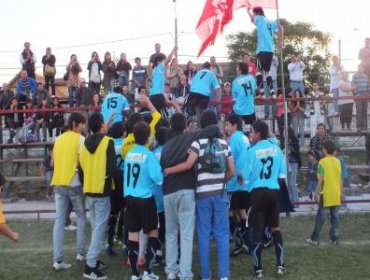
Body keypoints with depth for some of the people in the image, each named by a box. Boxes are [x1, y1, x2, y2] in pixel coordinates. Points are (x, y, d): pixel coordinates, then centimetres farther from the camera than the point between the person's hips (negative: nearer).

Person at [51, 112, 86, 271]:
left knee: (59, 221, 2)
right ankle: (80, 253, 15)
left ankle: (58, 260, -1)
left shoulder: (59, 139, 13)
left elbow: (53, 163, 17)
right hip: (74, 184, -5)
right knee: (81, 217, 13)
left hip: (58, 183, 5)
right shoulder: (80, 139, -6)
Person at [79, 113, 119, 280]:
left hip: (89, 191, 7)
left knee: (95, 228, 17)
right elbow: (112, 169, -18)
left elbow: (81, 168, 13)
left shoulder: (86, 144, 9)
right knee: (100, 228, -4)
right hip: (102, 191, -7)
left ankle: (94, 261, 22)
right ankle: (90, 266, -6)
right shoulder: (107, 142, -11)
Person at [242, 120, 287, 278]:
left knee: (257, 229, 3)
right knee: (275, 227, 15)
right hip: (273, 191, 4)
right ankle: (280, 265, 14)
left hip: (258, 192, -3)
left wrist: (242, 176, 17)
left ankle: (258, 268, 7)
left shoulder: (252, 151, -6)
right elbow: (282, 175, 9)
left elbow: (246, 177, -5)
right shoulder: (277, 149, 6)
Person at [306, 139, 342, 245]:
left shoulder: (323, 161, -9)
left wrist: (317, 193, -8)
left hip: (326, 194, -4)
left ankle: (315, 238, 4)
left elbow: (321, 179, -12)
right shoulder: (338, 161, 6)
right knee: (335, 216, 8)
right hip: (336, 194, 5)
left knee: (321, 216, 0)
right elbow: (340, 179, 9)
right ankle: (335, 238, 10)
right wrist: (341, 192, 18)